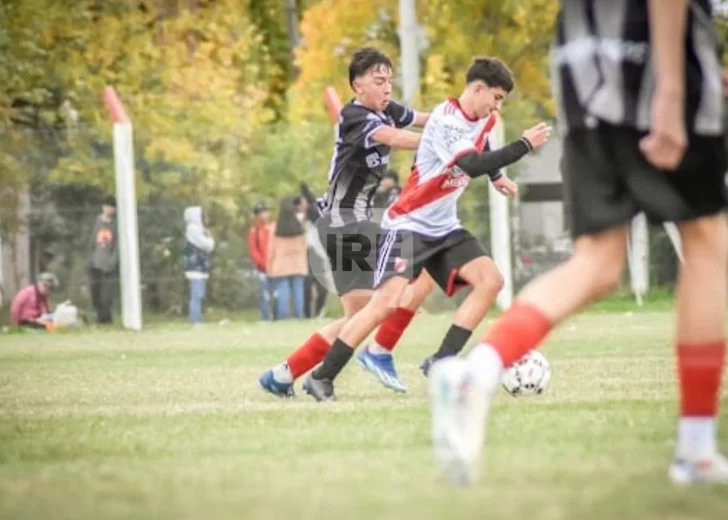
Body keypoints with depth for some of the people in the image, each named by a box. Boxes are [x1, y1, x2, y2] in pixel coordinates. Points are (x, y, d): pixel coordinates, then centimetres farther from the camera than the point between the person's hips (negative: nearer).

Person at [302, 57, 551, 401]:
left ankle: (441, 362, -8)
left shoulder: (484, 121, 5)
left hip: (445, 228, 9)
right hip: (409, 224, -9)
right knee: (387, 300, -21)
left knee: (490, 281, -8)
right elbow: (472, 165, -36)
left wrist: (497, 176, 17)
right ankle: (321, 378, -13)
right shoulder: (445, 119, -22)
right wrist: (525, 145, -31)